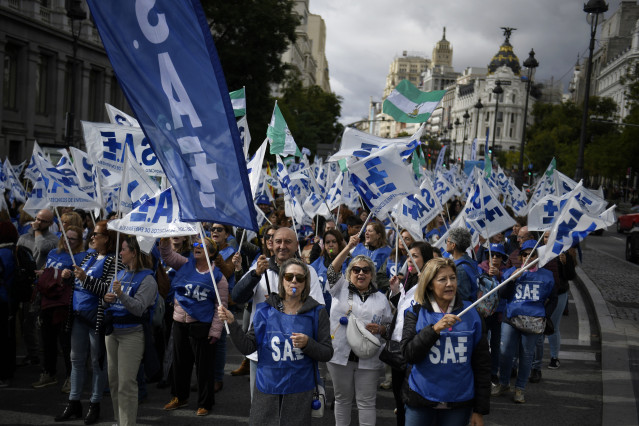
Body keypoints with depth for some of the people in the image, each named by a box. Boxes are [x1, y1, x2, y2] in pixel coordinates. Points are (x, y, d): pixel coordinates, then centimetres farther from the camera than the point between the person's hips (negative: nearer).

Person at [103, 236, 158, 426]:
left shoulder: (147, 279, -10)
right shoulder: (120, 274, 12)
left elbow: (139, 308, -19)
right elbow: (110, 300, 19)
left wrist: (121, 294, -31)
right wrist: (107, 299, -4)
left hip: (132, 334, -7)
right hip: (113, 332, 8)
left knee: (126, 382, -8)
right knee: (114, 380, 14)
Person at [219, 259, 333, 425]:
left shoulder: (316, 312, -2)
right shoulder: (265, 310, 2)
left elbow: (327, 353, -2)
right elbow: (247, 347, 0)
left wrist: (307, 344, -20)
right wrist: (232, 323, -12)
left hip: (299, 392, -1)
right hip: (266, 390, 1)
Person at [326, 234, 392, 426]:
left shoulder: (381, 299, 10)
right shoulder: (341, 288, 6)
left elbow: (389, 326, 13)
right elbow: (333, 270, -10)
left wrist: (379, 328, -10)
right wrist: (349, 247, -18)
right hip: (341, 355, 0)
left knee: (367, 402, 4)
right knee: (342, 399, 12)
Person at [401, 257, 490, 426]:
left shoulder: (470, 314, 1)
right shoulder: (416, 312, -1)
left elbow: (482, 363, 3)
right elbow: (409, 354, -11)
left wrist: (480, 410, 3)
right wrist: (435, 328, -23)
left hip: (460, 403, 1)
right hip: (421, 401, -1)